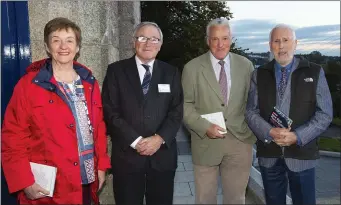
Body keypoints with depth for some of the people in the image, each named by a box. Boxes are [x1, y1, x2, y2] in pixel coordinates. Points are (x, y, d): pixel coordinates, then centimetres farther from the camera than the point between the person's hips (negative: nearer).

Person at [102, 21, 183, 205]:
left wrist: (159, 138, -13)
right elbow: (110, 111, -6)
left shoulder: (171, 73, 7)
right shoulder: (116, 71, 0)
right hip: (127, 155, -1)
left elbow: (177, 111, 1)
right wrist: (136, 141, -14)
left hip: (163, 154, 2)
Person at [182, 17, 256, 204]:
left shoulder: (246, 65, 4)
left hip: (240, 142, 2)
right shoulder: (192, 68, -3)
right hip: (205, 143, -1)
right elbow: (185, 105, -3)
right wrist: (205, 127, -16)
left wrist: (252, 132, 2)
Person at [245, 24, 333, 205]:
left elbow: (324, 114, -4)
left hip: (301, 153, -1)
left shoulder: (314, 72, 0)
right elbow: (251, 112, 0)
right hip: (268, 154, 1)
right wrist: (269, 132, -18)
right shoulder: (259, 75, 4)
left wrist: (298, 136, -16)